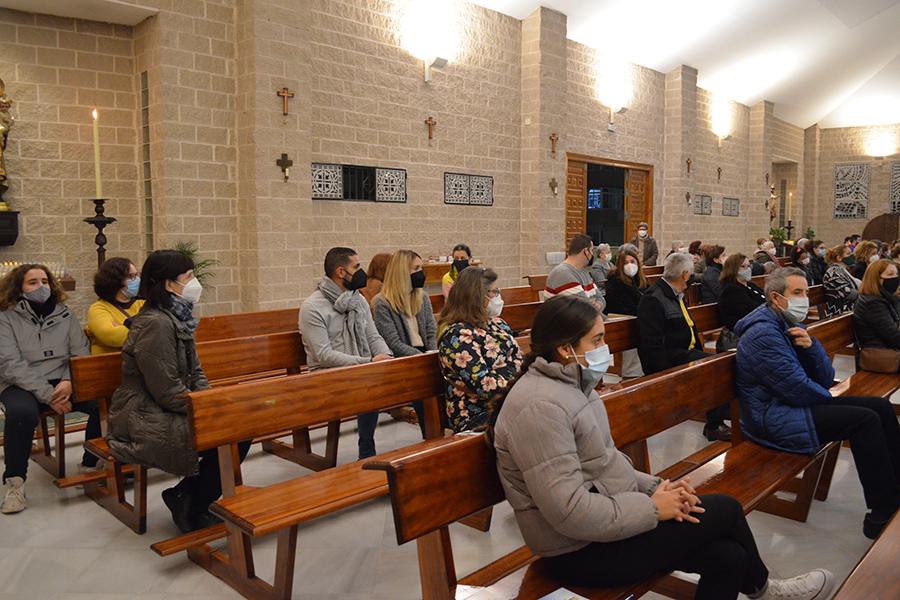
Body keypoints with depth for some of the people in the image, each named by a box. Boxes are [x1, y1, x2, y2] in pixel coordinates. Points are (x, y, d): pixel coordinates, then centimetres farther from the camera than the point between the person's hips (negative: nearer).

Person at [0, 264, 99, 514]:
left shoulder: (64, 314, 8)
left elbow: (81, 353, 4)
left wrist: (69, 381, -18)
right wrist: (48, 395, -20)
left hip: (62, 382, 3)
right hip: (21, 385, -3)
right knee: (21, 412, -37)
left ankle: (91, 464, -3)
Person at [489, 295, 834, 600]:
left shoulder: (571, 385, 6)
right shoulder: (540, 407, -26)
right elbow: (570, 512, -28)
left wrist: (654, 487, -3)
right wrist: (653, 507, -17)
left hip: (601, 526, 9)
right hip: (583, 552, -9)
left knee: (729, 556, -1)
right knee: (725, 509, 0)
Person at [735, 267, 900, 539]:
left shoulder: (792, 325, 10)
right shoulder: (764, 333, -20)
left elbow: (826, 379, 6)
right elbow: (798, 389, -21)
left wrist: (811, 345, -13)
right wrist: (831, 398, -1)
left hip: (791, 403, 10)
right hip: (772, 419, -10)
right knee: (865, 420, -19)